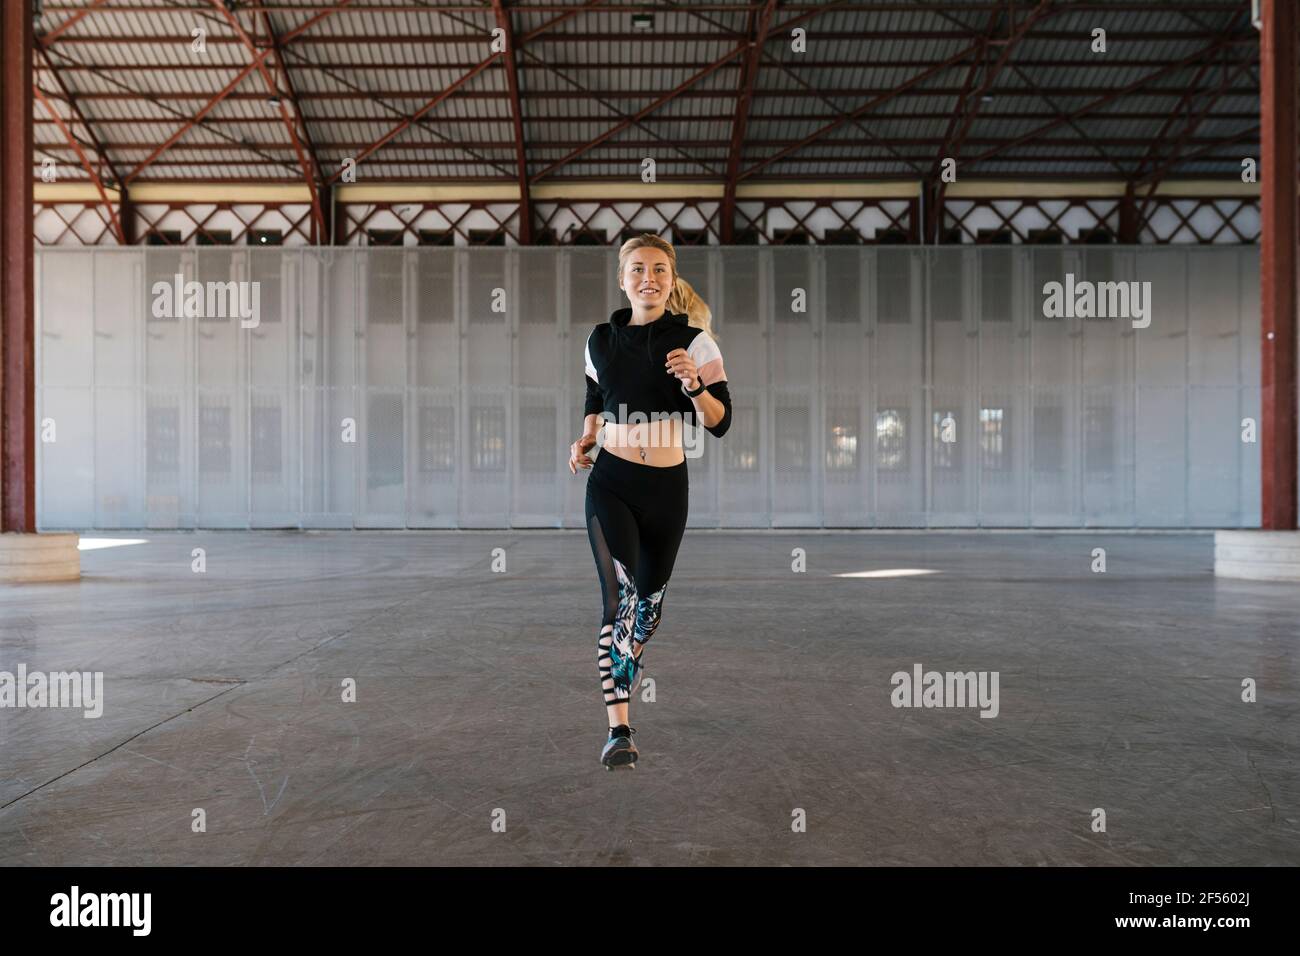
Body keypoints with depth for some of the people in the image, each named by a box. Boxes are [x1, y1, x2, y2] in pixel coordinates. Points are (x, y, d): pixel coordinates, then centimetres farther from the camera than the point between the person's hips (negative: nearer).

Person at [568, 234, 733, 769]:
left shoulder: (694, 341, -5)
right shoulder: (602, 340, 2)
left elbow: (720, 423, -8)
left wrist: (693, 384, -25)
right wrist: (585, 439, 3)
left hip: (667, 485, 1)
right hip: (610, 482, 0)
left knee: (651, 595, 17)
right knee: (619, 594, -15)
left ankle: (629, 663, 49)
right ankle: (618, 731, -11)